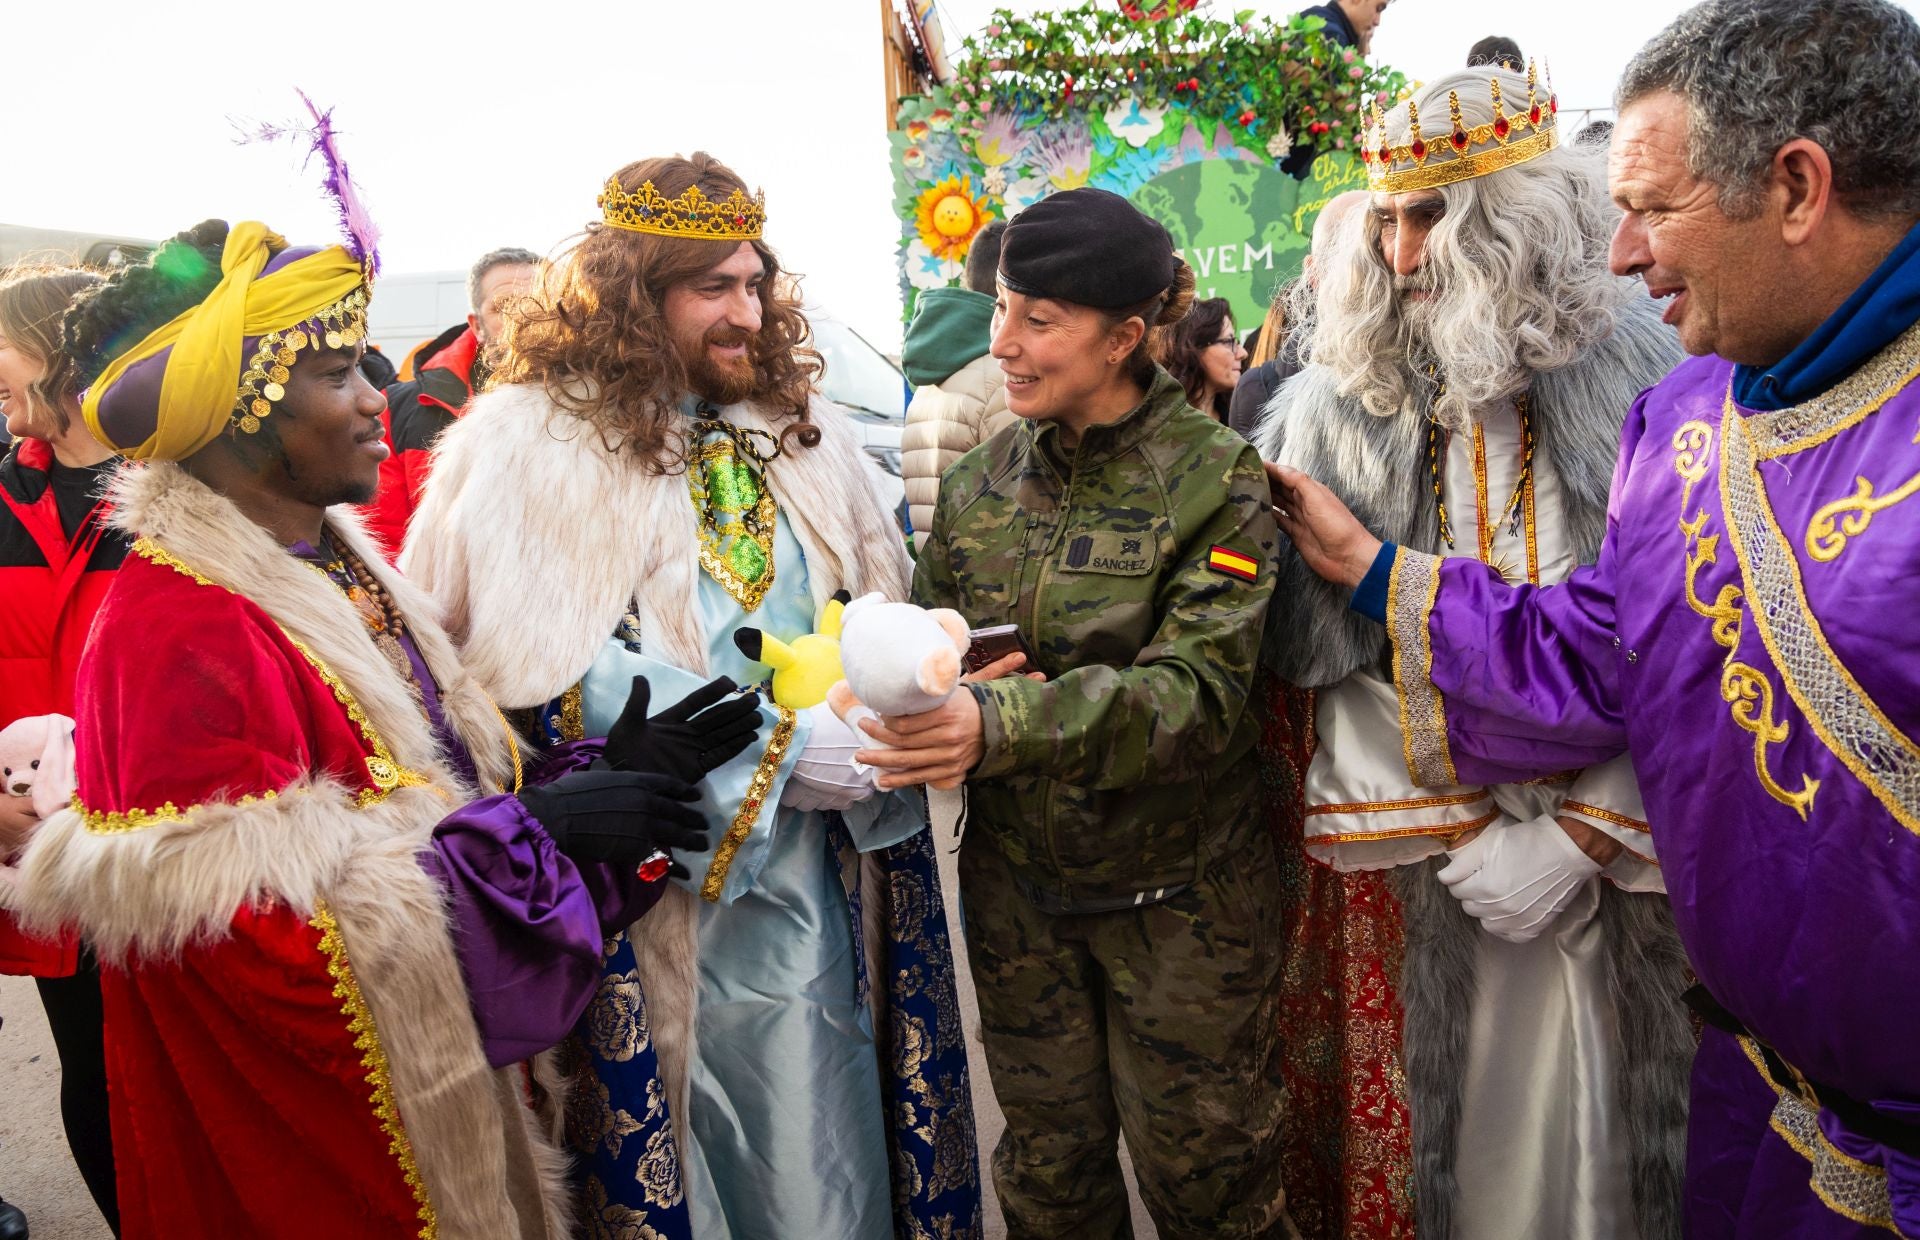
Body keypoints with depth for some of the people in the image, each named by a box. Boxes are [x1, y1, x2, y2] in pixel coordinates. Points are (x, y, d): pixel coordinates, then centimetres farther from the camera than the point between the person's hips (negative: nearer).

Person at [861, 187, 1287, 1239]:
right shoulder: (979, 481, 2)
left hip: (1179, 900, -3)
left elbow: (1198, 689, -22)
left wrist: (997, 725, -36)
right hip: (1017, 889, 4)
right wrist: (919, 698, -20)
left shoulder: (1215, 479, -13)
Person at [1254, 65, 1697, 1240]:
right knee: (1464, 1124, 10)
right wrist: (1463, 831, -8)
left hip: (1616, 858, 0)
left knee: (1609, 1128, 9)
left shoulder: (1644, 385, -5)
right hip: (1430, 868, 1)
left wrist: (1574, 832, -12)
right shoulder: (1338, 407, -2)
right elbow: (1335, 656, -4)